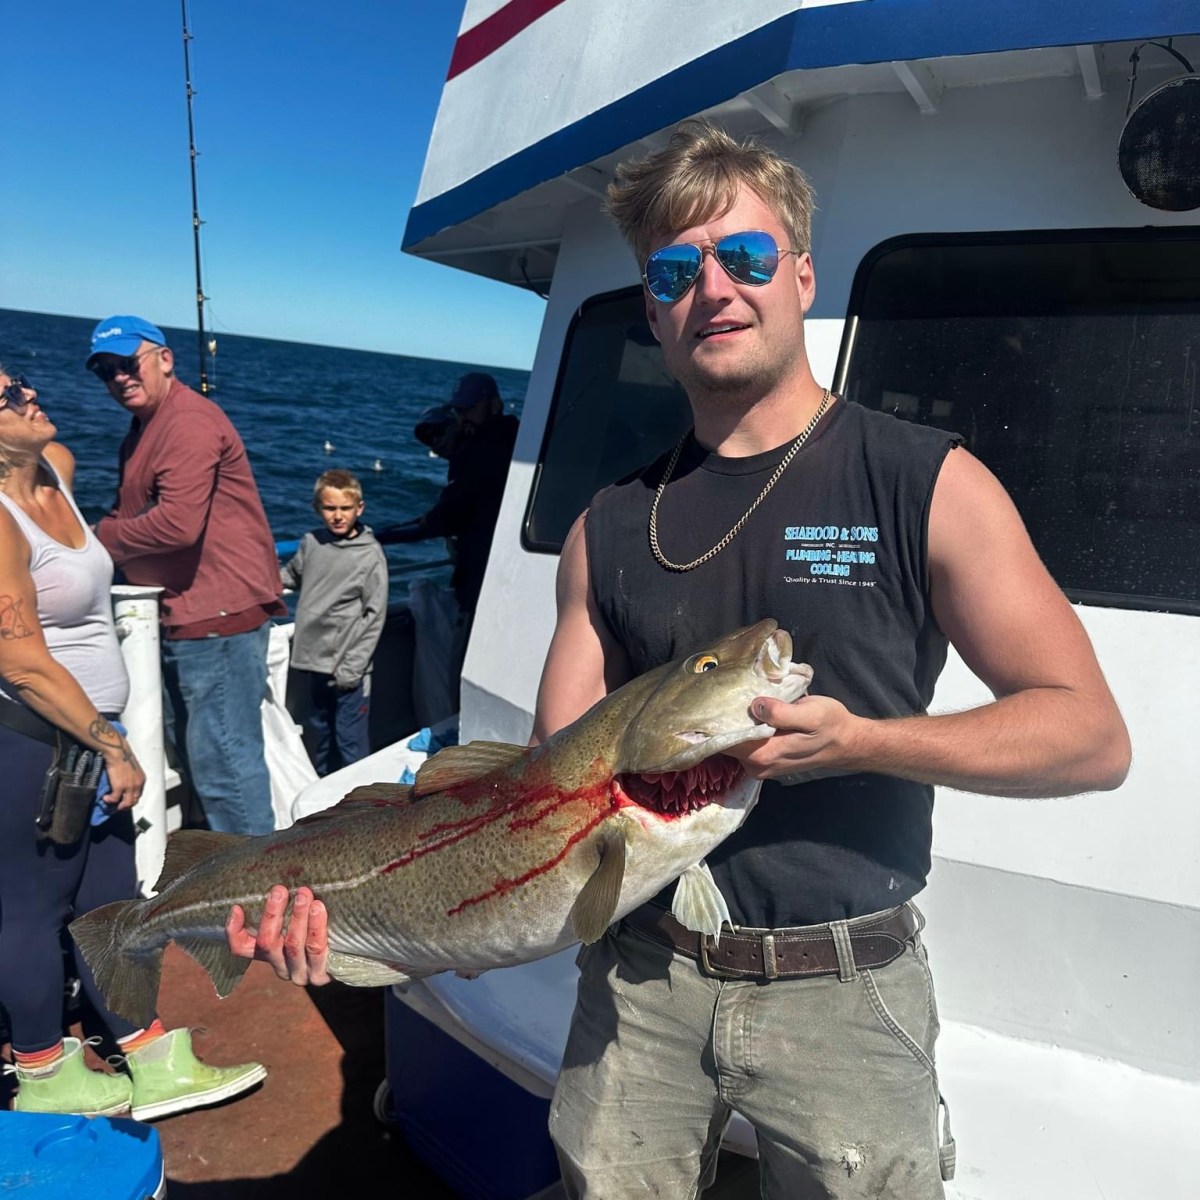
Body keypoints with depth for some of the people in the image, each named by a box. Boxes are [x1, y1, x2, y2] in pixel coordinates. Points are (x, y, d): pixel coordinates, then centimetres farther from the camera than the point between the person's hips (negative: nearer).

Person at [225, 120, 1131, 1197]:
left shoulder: (926, 484, -7)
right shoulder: (610, 530, 3)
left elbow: (1094, 738, -8)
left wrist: (859, 741, -21)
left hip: (841, 995, -2)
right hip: (640, 983, 3)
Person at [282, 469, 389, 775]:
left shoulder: (370, 555, -10)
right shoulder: (311, 543, 3)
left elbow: (374, 615, -10)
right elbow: (291, 575, 24)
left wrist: (352, 666, -13)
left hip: (347, 665, -6)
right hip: (314, 659, 6)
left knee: (350, 739, -2)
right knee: (320, 731, 20)